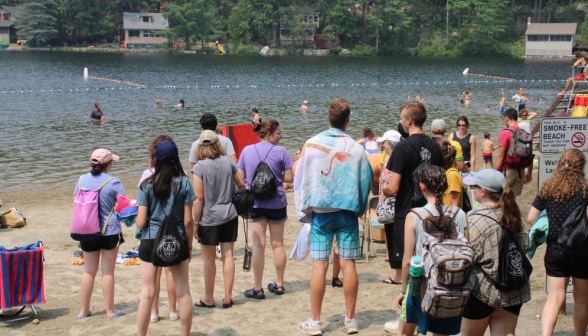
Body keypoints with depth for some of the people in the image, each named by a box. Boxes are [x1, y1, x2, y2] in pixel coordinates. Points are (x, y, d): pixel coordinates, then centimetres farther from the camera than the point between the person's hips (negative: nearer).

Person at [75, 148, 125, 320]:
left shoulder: (82, 180, 3)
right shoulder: (114, 182, -11)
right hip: (109, 231, -4)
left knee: (89, 271, 14)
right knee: (108, 271, 5)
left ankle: (84, 310, 21)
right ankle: (110, 310, 12)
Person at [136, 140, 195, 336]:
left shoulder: (147, 185, -5)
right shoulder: (184, 182, -6)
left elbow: (141, 222, -6)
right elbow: (188, 221, -5)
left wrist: (135, 218, 17)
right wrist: (189, 246, 6)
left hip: (150, 241, 0)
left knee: (147, 294, 7)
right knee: (183, 292, 12)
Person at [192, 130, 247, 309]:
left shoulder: (199, 167, -12)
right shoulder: (228, 162, 0)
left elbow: (199, 198, -14)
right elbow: (242, 185, 6)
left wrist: (195, 222, -7)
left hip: (209, 218, -3)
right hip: (229, 215, 4)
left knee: (209, 259, 7)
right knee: (228, 255, 8)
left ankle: (208, 299, 17)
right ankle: (228, 298, 12)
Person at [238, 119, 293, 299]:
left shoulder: (247, 151, -1)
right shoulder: (280, 151, -8)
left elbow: (240, 178, 3)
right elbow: (289, 178, -7)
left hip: (255, 203, 1)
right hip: (276, 203, -1)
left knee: (258, 245, 2)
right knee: (278, 244, 12)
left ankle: (258, 289, 4)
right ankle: (279, 284, 22)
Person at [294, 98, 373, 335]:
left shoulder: (313, 144, -6)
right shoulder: (355, 148, -5)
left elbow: (301, 180, -2)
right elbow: (367, 180, 4)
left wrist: (304, 211, 8)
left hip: (320, 213, -1)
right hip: (348, 212, 1)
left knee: (319, 266, 2)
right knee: (348, 264, 6)